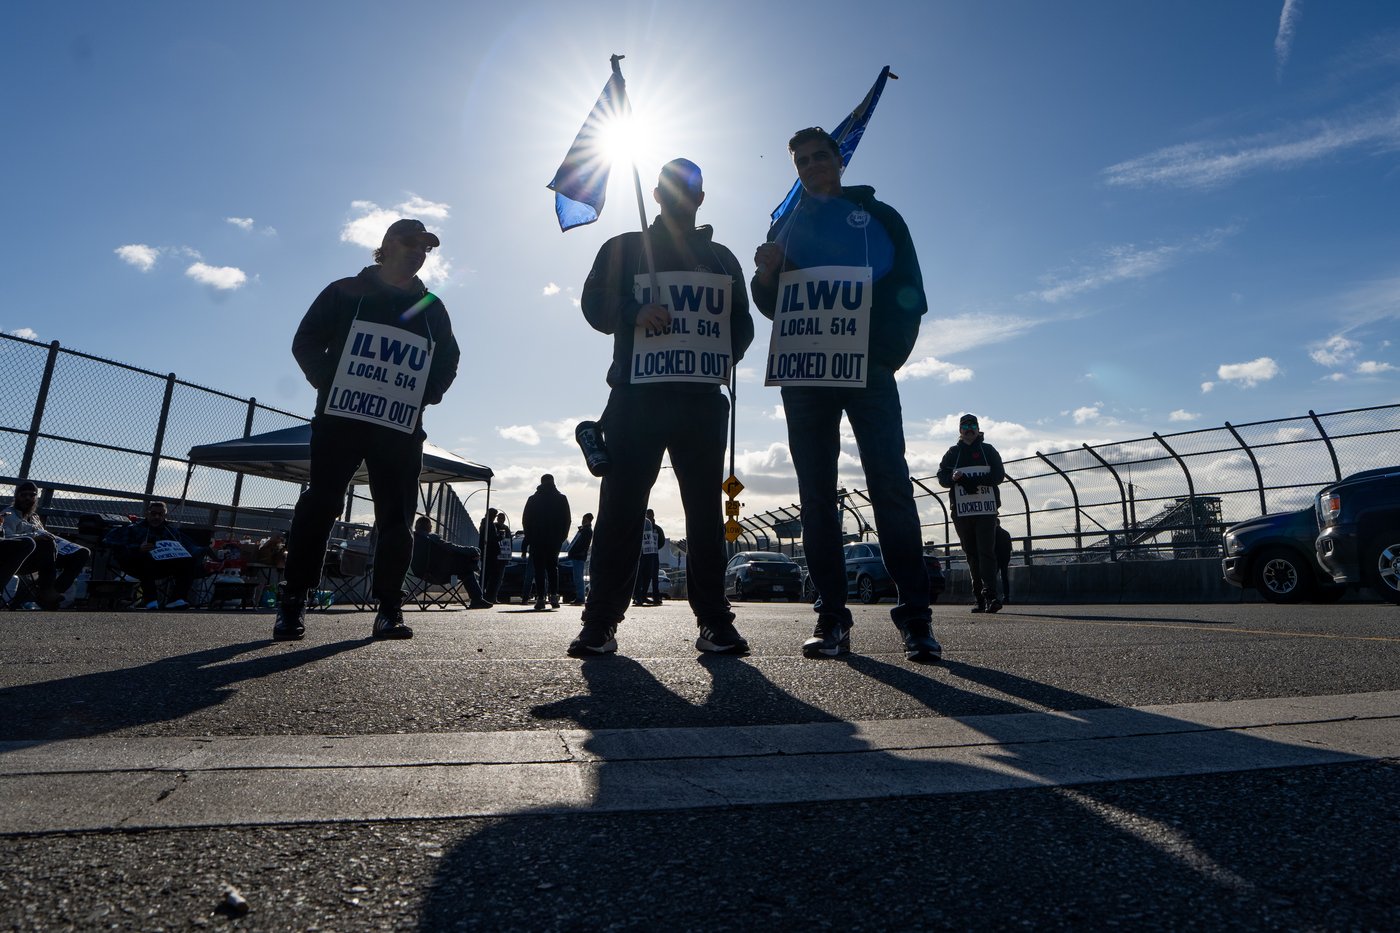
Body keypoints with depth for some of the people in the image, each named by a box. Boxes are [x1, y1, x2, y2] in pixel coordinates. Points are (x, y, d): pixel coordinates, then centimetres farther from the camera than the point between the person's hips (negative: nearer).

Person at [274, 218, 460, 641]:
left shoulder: (432, 308, 16)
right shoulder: (346, 292, 9)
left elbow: (448, 361, 20)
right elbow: (306, 342, 8)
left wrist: (425, 396, 5)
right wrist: (329, 383, -5)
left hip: (402, 430, 2)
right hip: (339, 420, -2)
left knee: (397, 516, -2)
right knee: (320, 504, -5)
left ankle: (389, 609, 4)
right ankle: (294, 603, 1)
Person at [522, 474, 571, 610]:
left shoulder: (532, 499, 2)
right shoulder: (561, 498, 2)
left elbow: (525, 521, 2)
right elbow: (567, 520, 1)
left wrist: (530, 537, 10)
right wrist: (562, 536, 9)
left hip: (537, 540, -1)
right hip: (555, 540, 1)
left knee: (539, 569, 2)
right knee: (553, 567, 12)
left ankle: (540, 597, -5)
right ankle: (554, 595, 0)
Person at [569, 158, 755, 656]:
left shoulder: (722, 258, 25)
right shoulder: (624, 249, 18)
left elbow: (742, 324, 22)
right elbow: (595, 303, 5)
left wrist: (727, 356, 0)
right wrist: (635, 313, -16)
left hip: (704, 398, 2)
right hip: (637, 395, -2)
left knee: (706, 509, -1)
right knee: (620, 506, -6)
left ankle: (713, 619, 3)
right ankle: (601, 620, 0)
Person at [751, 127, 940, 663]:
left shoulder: (879, 216, 16)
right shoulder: (785, 226, 24)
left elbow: (909, 291, 7)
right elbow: (771, 305, 18)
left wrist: (892, 352, -8)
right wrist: (765, 275, -4)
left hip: (866, 370, -2)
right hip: (802, 373, 3)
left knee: (890, 484, -12)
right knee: (816, 494, -2)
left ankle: (914, 615, -9)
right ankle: (831, 618, 1)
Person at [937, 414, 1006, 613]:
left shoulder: (988, 450, 12)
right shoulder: (953, 452, 16)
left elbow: (998, 475, 0)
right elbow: (942, 477, 8)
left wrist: (974, 480, -15)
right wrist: (954, 478, -15)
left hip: (986, 509, -2)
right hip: (962, 511, 2)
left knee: (986, 552, -12)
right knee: (972, 555, 4)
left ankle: (990, 596, -18)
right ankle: (981, 599, 9)